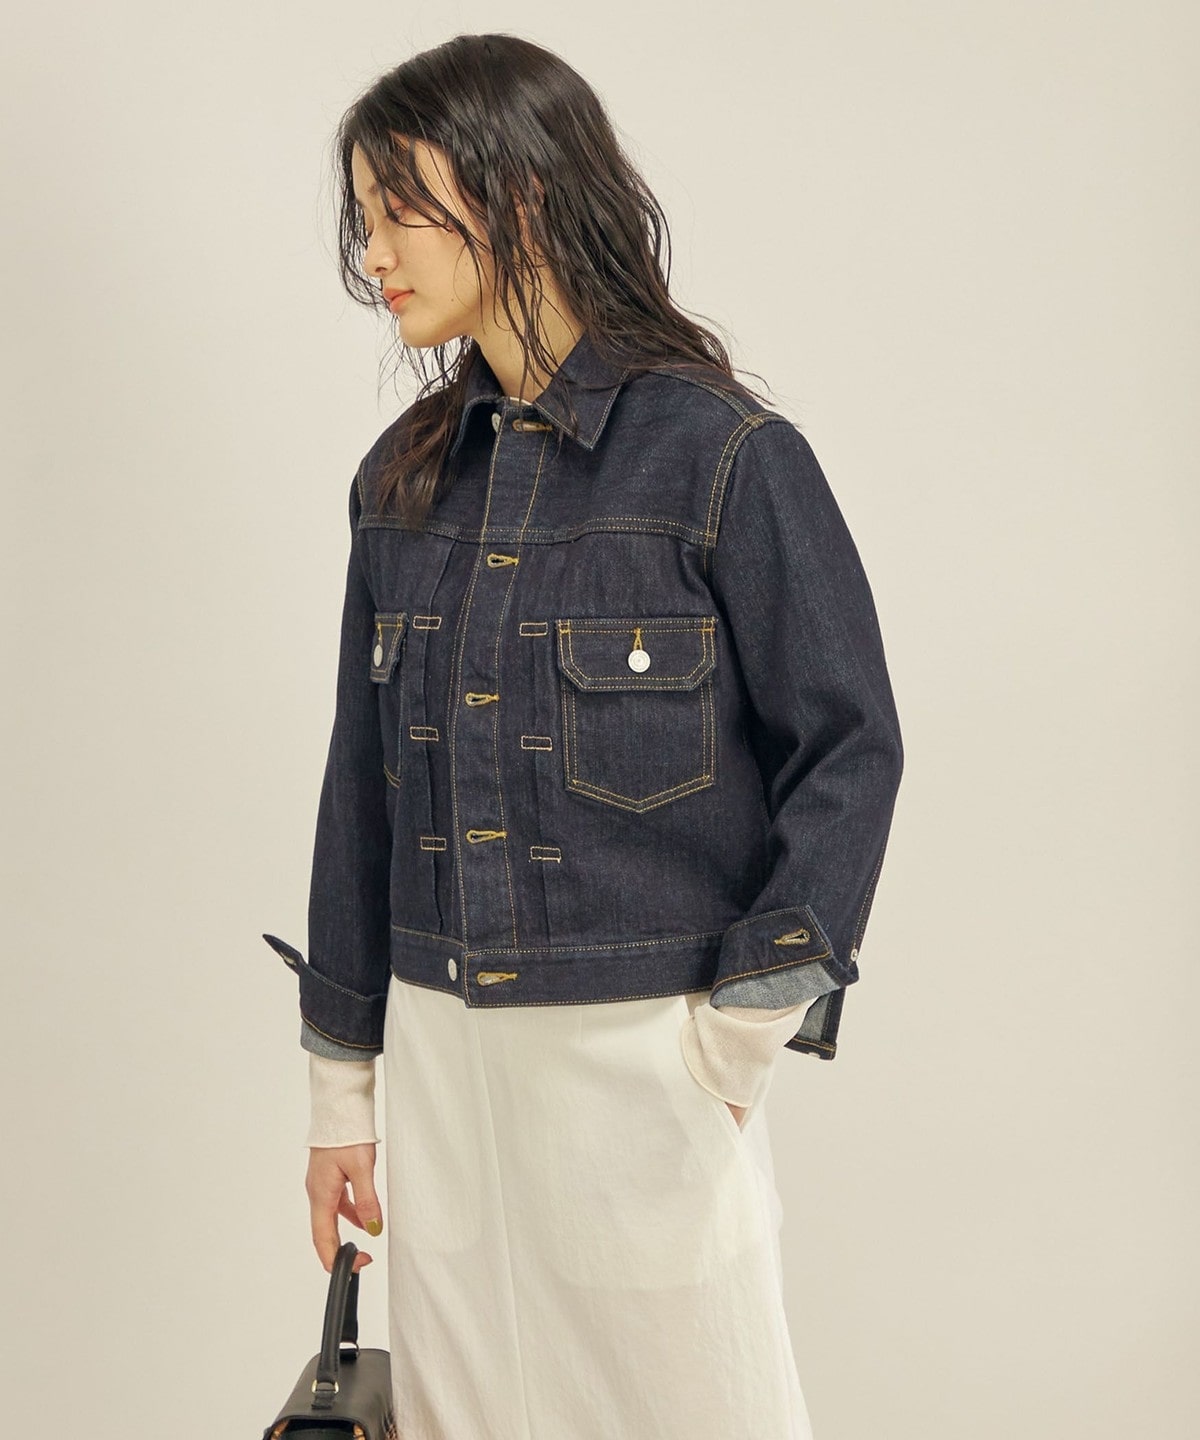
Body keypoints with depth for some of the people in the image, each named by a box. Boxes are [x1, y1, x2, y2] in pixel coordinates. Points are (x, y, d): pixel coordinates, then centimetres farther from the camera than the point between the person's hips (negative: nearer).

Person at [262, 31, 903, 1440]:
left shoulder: (725, 457, -9)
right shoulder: (403, 479, 7)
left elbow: (850, 750, -7)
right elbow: (364, 783, 11)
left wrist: (742, 1035, -12)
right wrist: (339, 1086, 13)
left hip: (648, 1045, -5)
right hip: (444, 1051, 5)